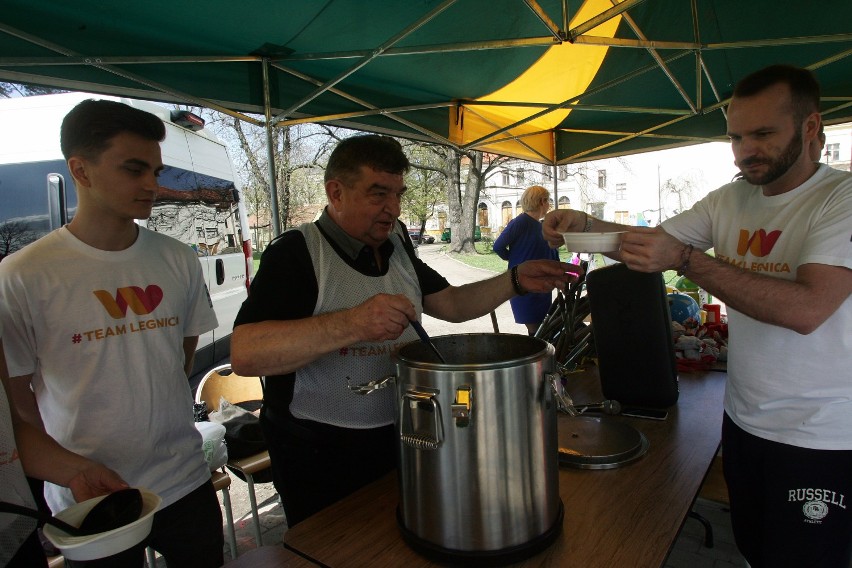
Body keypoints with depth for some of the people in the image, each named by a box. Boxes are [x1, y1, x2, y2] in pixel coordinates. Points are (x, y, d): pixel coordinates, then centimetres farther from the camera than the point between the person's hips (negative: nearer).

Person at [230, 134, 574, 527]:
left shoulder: (397, 245, 4)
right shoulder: (296, 252, -18)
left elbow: (449, 303, 10)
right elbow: (244, 355, -29)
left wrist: (516, 281, -3)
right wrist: (353, 323, -39)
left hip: (398, 437, 7)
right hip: (319, 453, -6)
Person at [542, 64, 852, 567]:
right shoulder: (731, 200, 4)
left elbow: (807, 309, -29)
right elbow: (654, 238, 5)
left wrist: (686, 258, -33)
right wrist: (586, 224, -14)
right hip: (743, 419, 6)